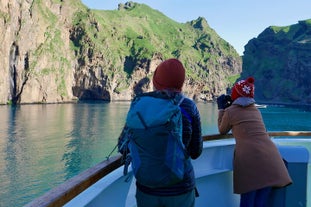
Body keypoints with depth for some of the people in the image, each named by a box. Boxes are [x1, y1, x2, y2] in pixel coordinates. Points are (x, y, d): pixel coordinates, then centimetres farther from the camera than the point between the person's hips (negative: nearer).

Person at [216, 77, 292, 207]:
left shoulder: (230, 111, 7)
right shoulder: (255, 110, 23)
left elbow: (222, 131, 22)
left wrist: (222, 109, 30)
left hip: (249, 158, -5)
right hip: (269, 157, 5)